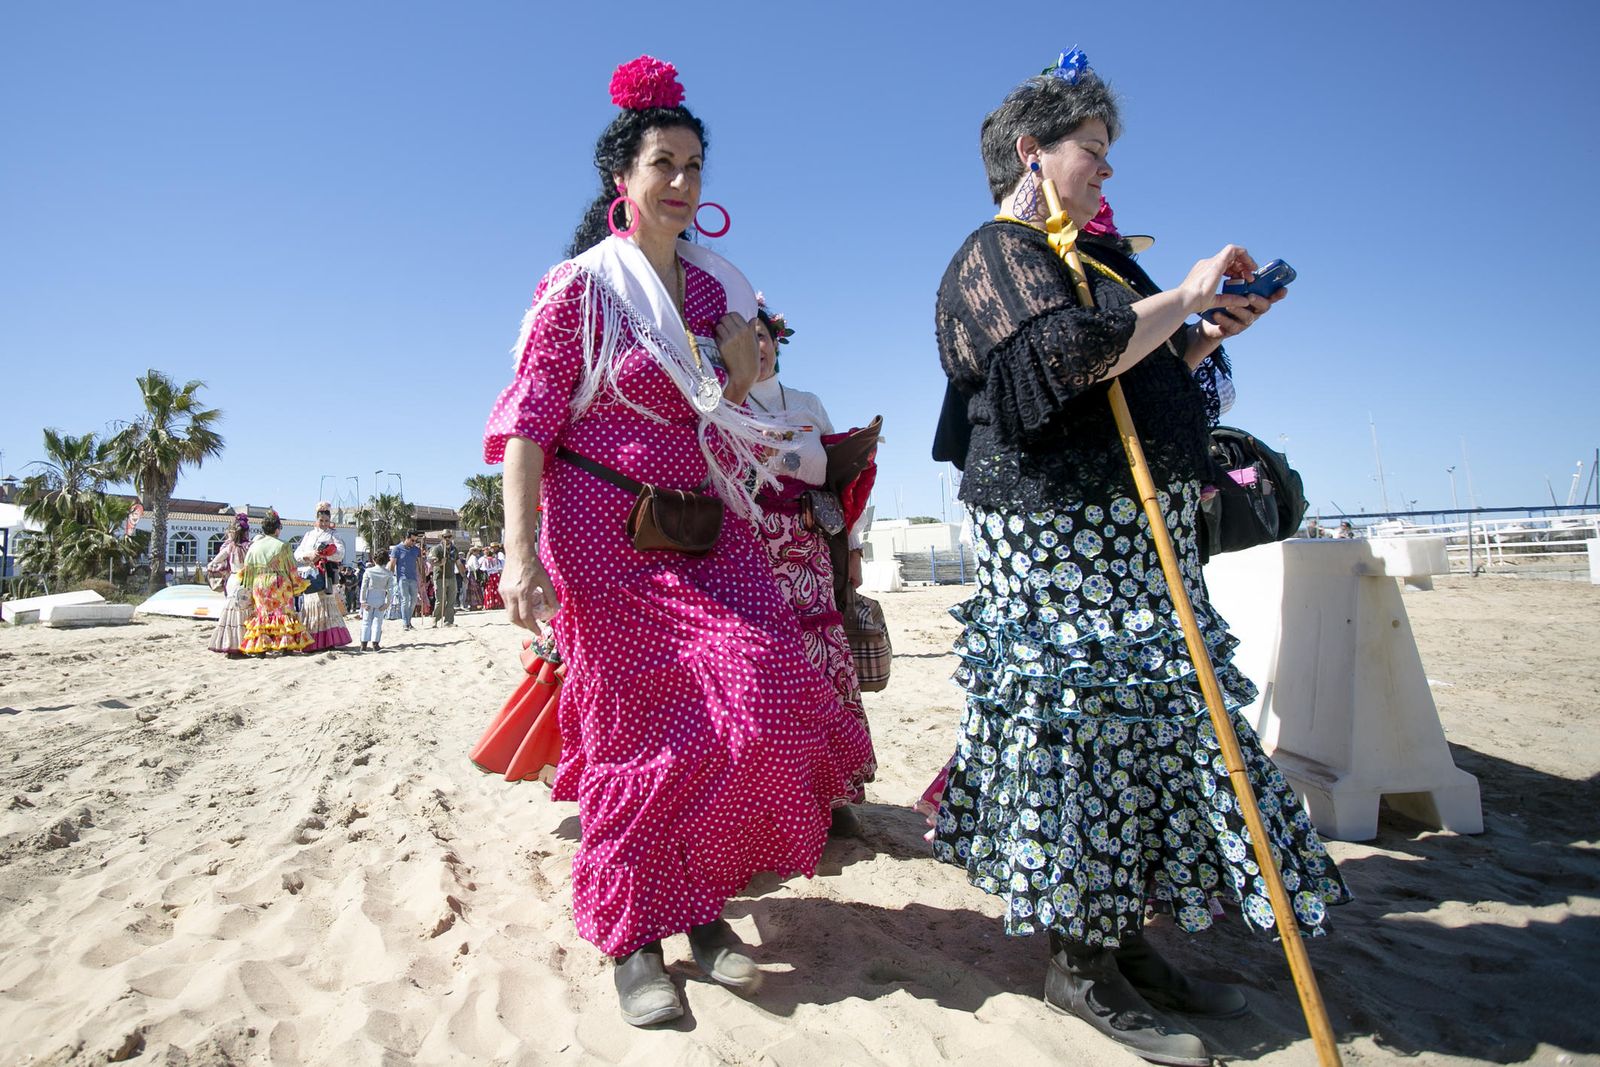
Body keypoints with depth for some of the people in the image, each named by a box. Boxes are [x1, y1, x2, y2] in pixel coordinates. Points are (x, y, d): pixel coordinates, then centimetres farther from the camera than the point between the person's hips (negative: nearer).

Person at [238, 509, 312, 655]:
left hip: (259, 586, 3)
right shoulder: (282, 546, -7)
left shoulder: (254, 546, 2)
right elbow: (292, 569, -3)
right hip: (279, 585, -3)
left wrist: (247, 587, 17)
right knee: (283, 612, 4)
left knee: (261, 614, 9)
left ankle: (260, 647, 6)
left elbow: (246, 569, 5)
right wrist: (297, 586, 8)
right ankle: (285, 645, 0)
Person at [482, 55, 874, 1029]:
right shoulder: (582, 287, -3)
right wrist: (522, 557, -18)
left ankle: (703, 900, 14)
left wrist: (742, 375, -2)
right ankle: (633, 934, 16)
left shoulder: (720, 289, 13)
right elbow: (529, 421, -9)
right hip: (608, 537, -5)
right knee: (643, 727, -2)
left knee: (760, 699, -7)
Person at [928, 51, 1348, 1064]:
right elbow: (1066, 354, -22)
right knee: (1080, 727, -5)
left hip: (1142, 536, 10)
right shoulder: (994, 255, -4)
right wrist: (1183, 296, -10)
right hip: (1064, 533, -10)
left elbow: (1139, 374, 28)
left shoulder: (1082, 257, 24)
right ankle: (1079, 963, 9)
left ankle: (1127, 942, 22)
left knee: (1147, 722, 10)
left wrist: (1209, 332, 15)